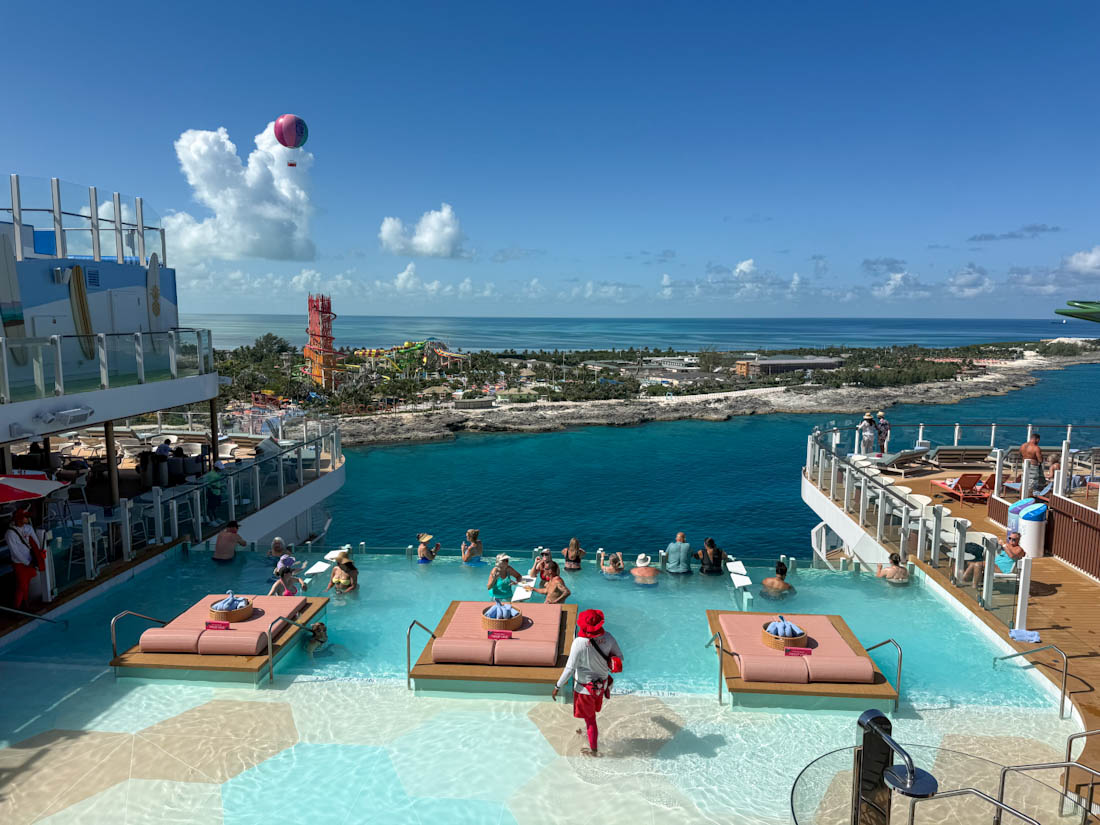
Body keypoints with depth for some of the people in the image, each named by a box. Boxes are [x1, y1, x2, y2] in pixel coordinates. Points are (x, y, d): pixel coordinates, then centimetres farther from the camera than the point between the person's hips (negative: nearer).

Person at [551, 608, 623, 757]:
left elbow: (570, 669, -26)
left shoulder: (579, 643, -32)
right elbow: (620, 657, -7)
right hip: (602, 682, 5)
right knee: (592, 712, 32)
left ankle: (593, 749, 33)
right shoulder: (607, 637, -18)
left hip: (585, 686, -5)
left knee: (589, 717, 17)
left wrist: (557, 687, -13)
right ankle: (589, 731, 57)